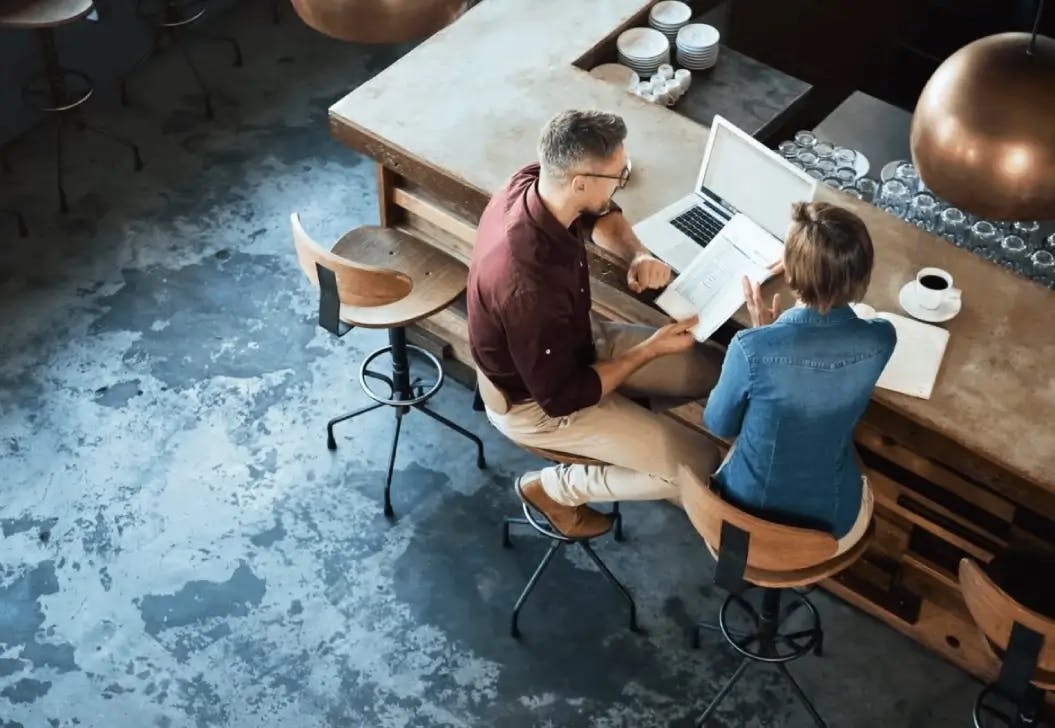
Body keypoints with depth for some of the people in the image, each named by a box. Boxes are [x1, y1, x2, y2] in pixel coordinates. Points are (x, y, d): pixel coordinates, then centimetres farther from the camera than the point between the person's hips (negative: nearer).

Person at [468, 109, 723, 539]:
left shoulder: (532, 184, -18)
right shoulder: (529, 285, -41)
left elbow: (601, 216, 8)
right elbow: (563, 398, -27)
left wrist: (638, 255, -13)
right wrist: (650, 350, -19)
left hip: (571, 342, 8)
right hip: (536, 402, -8)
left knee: (714, 370, 7)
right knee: (700, 469, -8)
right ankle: (553, 488, 8)